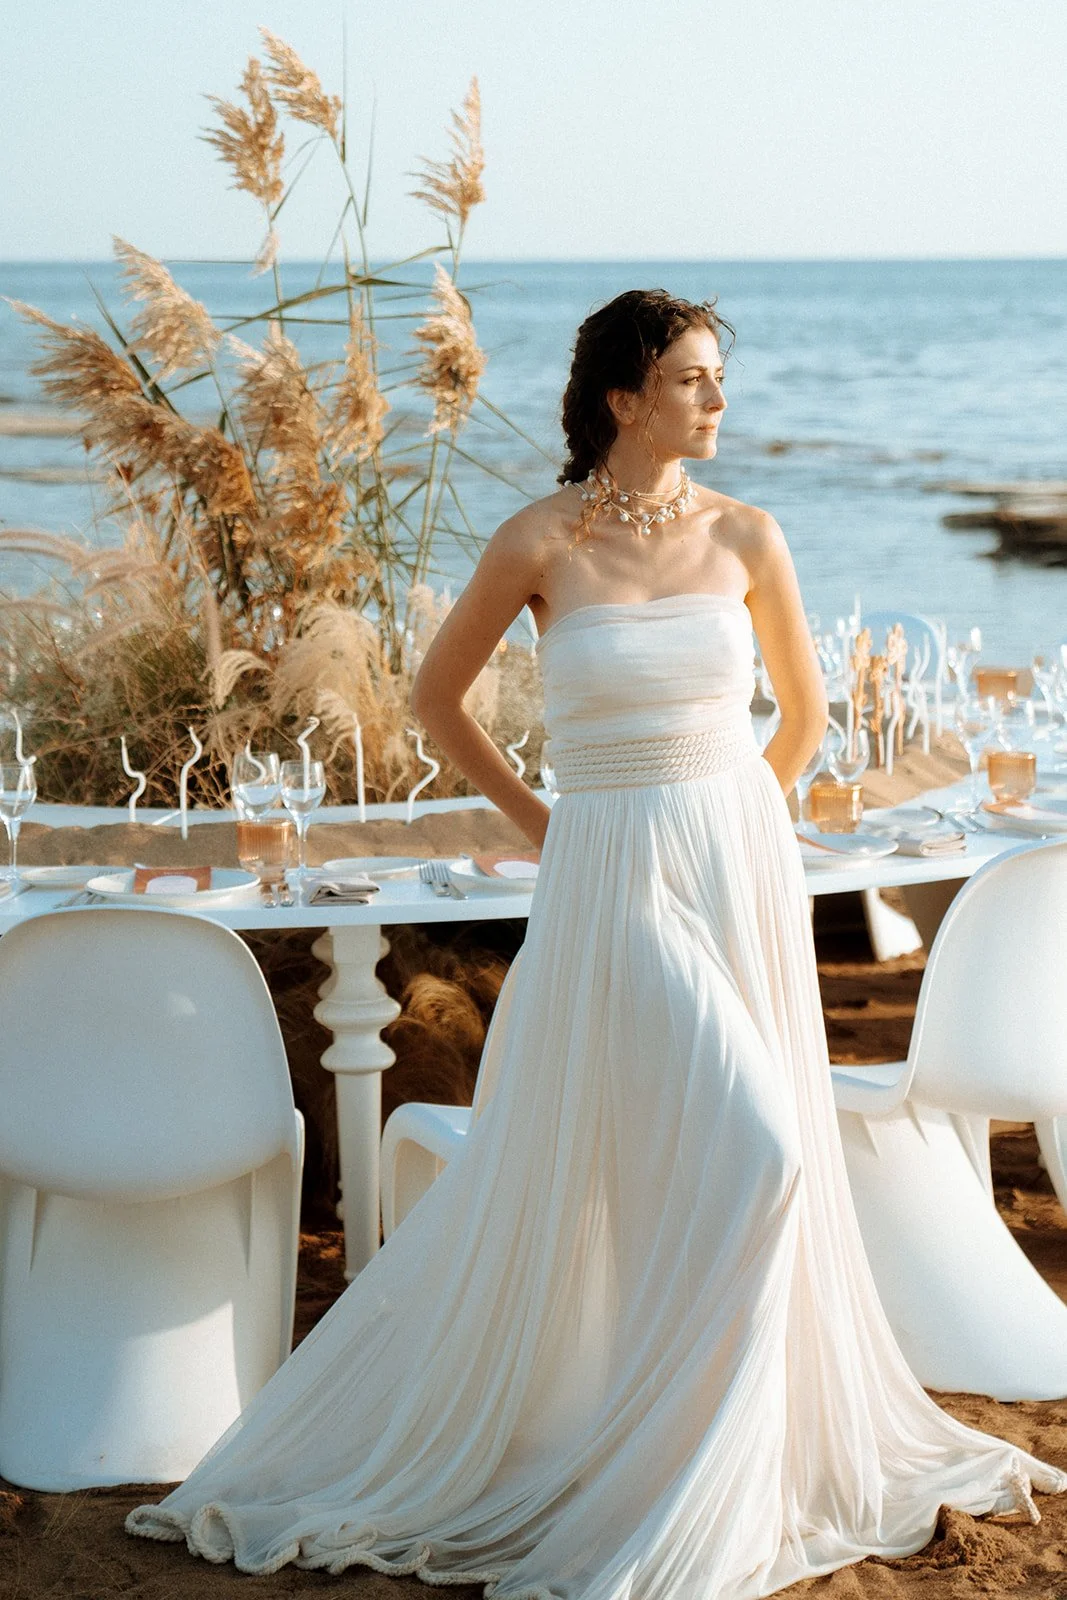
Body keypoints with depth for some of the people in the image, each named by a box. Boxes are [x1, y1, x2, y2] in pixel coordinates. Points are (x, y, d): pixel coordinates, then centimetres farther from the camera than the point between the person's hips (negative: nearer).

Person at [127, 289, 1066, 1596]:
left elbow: (805, 710, 16)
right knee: (738, 1151, -12)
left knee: (764, 1168, 8)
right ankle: (664, 1483, 5)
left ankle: (741, 1464, 26)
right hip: (613, 879, -4)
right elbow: (436, 697, 5)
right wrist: (538, 823, 7)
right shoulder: (540, 542, -7)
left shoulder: (746, 537, 2)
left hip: (744, 868, 4)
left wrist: (729, 824, 13)